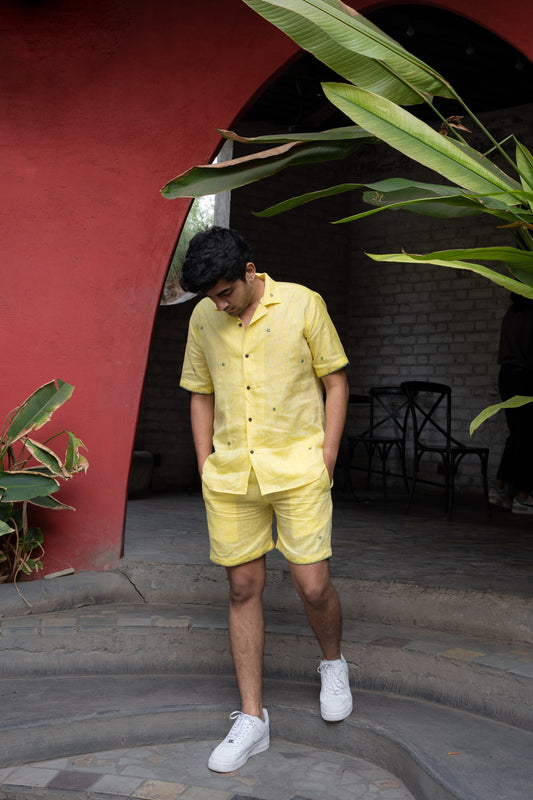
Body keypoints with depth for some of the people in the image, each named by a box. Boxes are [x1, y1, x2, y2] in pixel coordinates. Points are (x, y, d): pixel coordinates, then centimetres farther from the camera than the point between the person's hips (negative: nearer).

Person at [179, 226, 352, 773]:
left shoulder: (303, 305, -4)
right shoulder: (203, 319, 6)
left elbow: (335, 382, 3)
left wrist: (326, 460, -4)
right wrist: (205, 470, 9)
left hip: (297, 467, -3)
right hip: (230, 473, 3)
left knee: (313, 586, -5)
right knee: (243, 588, 5)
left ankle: (332, 662, 30)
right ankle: (251, 718, 16)